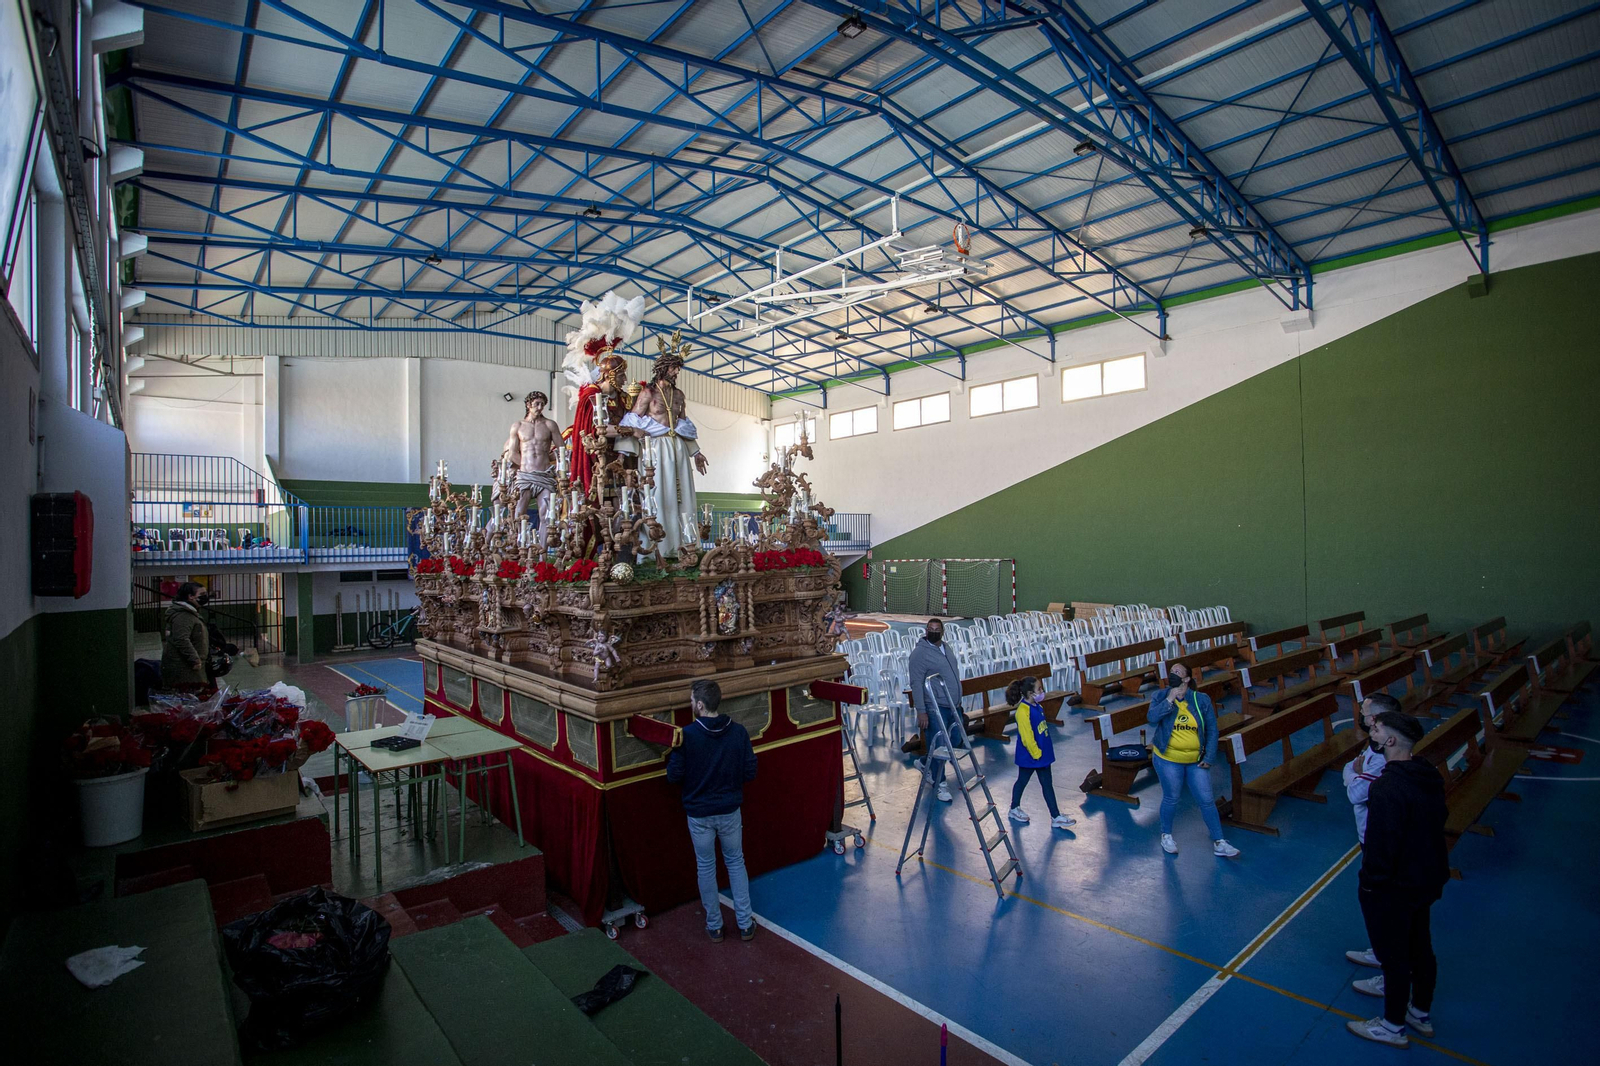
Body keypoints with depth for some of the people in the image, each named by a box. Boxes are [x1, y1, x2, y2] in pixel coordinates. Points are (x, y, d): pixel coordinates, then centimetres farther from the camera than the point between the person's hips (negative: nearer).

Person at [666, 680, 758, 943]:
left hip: (698, 814, -2)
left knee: (706, 868, 16)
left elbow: (674, 776, -15)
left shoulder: (686, 734, -20)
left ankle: (714, 926, 28)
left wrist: (670, 758, 5)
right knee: (736, 863, 19)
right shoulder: (738, 732, -12)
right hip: (730, 810, 2)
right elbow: (750, 773, -6)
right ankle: (745, 924, 25)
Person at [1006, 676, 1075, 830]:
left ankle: (1056, 817, 21)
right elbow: (1027, 737, -24)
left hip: (1042, 753, 8)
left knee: (1047, 785, 12)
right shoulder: (1023, 711, -25)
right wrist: (1036, 753, -17)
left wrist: (1044, 751, 14)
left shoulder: (1037, 707, 3)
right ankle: (1014, 809, 31)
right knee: (1022, 781, 11)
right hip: (1028, 756, -8)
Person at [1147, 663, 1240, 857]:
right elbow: (1151, 718, -22)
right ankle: (1166, 836, 31)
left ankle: (1218, 843, 20)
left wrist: (1209, 757, -4)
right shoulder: (1161, 696, -5)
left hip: (1196, 761, 1)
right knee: (1171, 799, 10)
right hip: (1168, 759, -1)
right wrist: (1169, 699, -25)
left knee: (1206, 800, 6)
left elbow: (1212, 730, 0)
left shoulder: (1202, 700, -4)